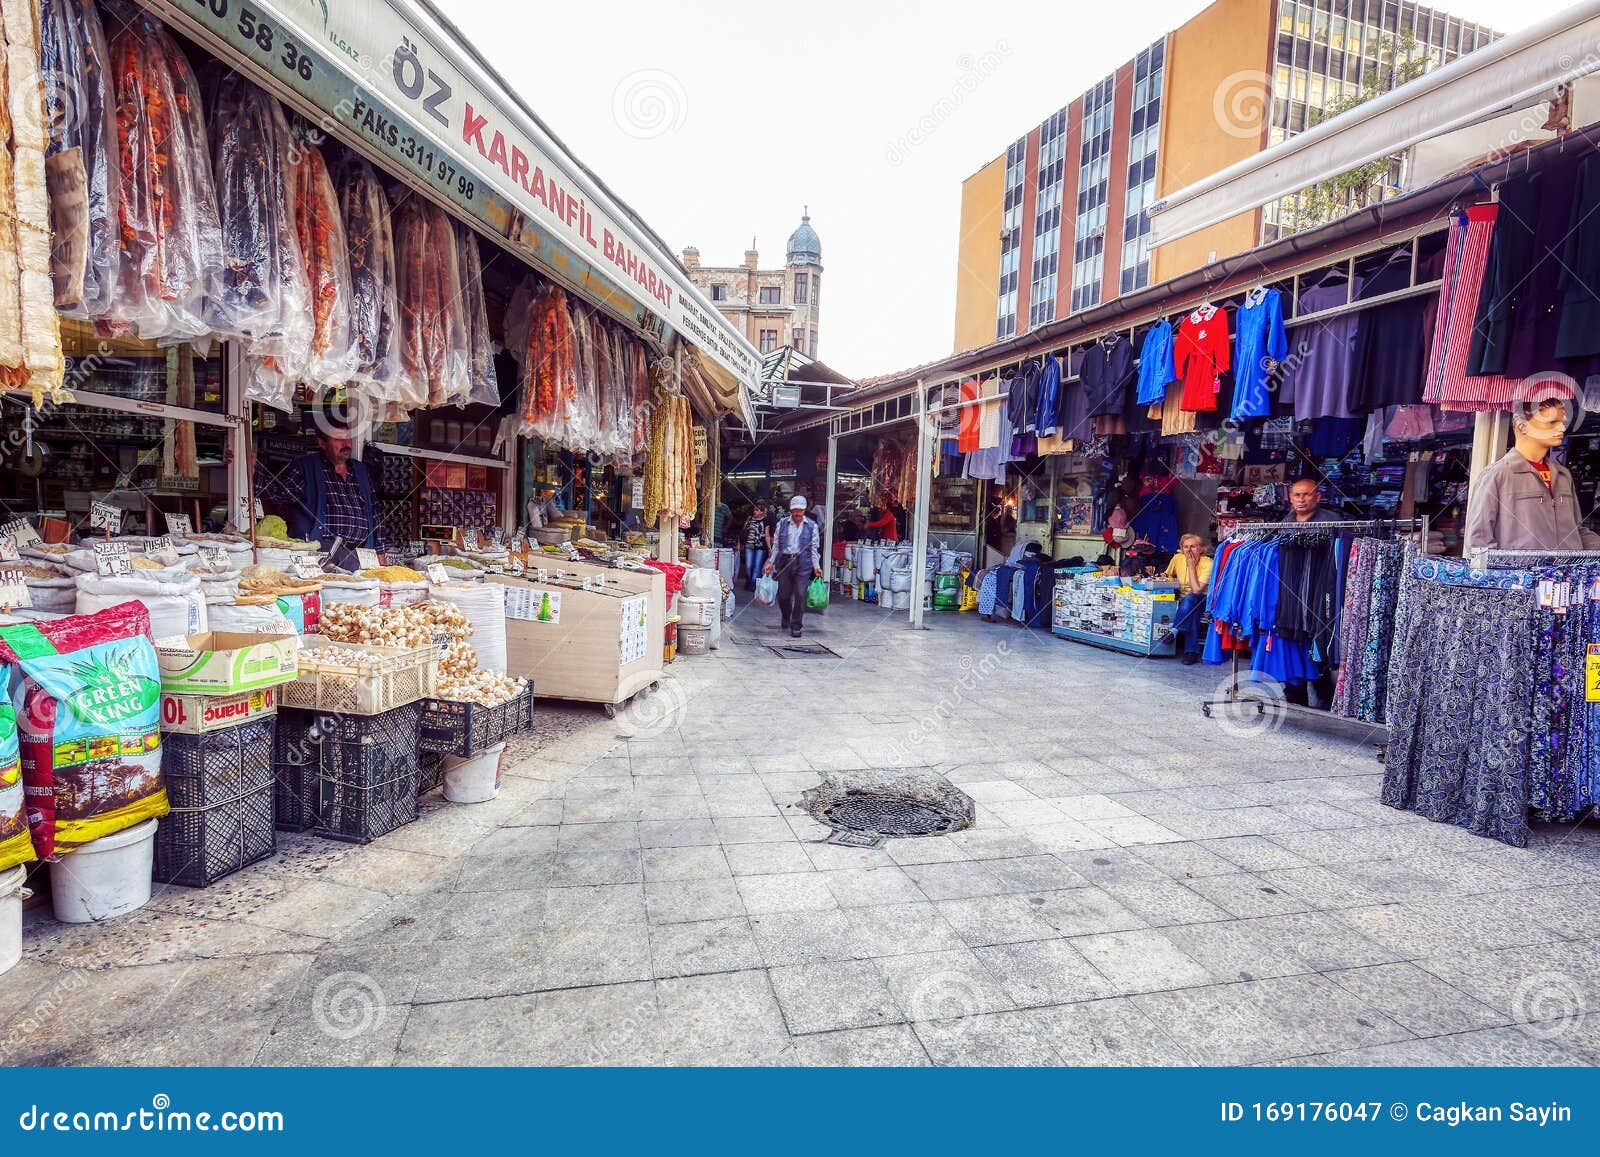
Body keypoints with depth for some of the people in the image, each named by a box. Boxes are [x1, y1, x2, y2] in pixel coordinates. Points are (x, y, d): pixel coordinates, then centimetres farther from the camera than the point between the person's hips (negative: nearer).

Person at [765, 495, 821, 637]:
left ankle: (796, 625, 6)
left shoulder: (811, 526, 6)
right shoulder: (782, 524, 8)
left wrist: (816, 566, -1)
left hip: (803, 564, -1)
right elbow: (776, 545, 12)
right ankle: (786, 617, 36)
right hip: (784, 562, 1)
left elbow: (814, 548, 7)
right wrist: (771, 562, 5)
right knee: (783, 595, 6)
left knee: (800, 594, -8)